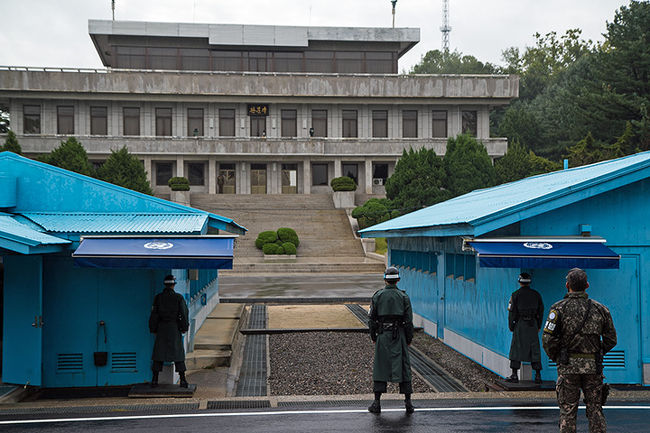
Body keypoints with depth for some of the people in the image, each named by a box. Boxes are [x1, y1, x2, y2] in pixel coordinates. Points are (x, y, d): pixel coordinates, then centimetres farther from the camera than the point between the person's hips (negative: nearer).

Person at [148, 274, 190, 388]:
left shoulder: (158, 297, -2)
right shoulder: (179, 297, -6)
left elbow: (154, 314, 0)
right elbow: (184, 313, -5)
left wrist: (153, 329, 9)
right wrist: (184, 327, 6)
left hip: (161, 328, 1)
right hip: (175, 328, -1)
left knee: (158, 353, 8)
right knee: (178, 353, 4)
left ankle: (155, 379, 6)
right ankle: (183, 380, 1)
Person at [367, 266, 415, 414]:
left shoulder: (378, 296, 1)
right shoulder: (403, 296, 0)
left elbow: (372, 318, 1)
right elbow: (409, 320, -1)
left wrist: (373, 336, 11)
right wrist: (409, 339, 7)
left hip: (382, 335, 0)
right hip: (399, 335, 0)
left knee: (380, 366, 4)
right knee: (403, 366, 4)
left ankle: (377, 403, 3)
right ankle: (408, 403, 4)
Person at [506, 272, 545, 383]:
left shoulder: (515, 295, -4)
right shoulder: (536, 294, 7)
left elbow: (512, 312, -4)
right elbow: (541, 311, 11)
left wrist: (511, 327, 5)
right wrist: (539, 326, 19)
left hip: (520, 324, -3)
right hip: (533, 325, 3)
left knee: (516, 349, 1)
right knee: (535, 350, 6)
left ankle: (514, 376, -1)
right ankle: (538, 376, 5)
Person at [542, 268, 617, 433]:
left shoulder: (559, 308, -5)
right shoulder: (600, 309, 5)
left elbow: (548, 338, -11)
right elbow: (611, 339, 8)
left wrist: (554, 357, 6)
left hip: (568, 365, -2)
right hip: (594, 366, 3)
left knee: (568, 410, 3)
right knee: (595, 409, 9)